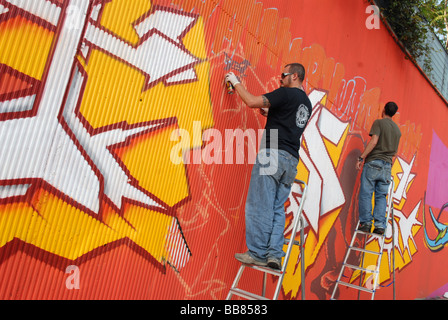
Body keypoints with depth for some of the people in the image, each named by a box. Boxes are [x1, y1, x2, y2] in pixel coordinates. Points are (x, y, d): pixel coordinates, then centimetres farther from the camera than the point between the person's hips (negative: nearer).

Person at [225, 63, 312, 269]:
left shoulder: (286, 93, -3)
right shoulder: (306, 103, 23)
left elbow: (251, 101, -9)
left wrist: (236, 82, 5)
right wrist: (270, 113, 27)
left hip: (273, 154, -8)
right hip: (291, 159, 8)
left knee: (259, 206, -4)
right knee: (277, 209, 9)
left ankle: (258, 253, -1)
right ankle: (274, 255, 6)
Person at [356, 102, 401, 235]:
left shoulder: (379, 122, -1)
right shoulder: (397, 129, 18)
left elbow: (374, 141, -13)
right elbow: (394, 151, 21)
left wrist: (361, 158, -14)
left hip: (373, 162, -5)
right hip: (387, 165, 5)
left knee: (365, 194, -2)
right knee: (381, 196, 6)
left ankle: (366, 223, -5)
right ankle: (380, 225, 0)